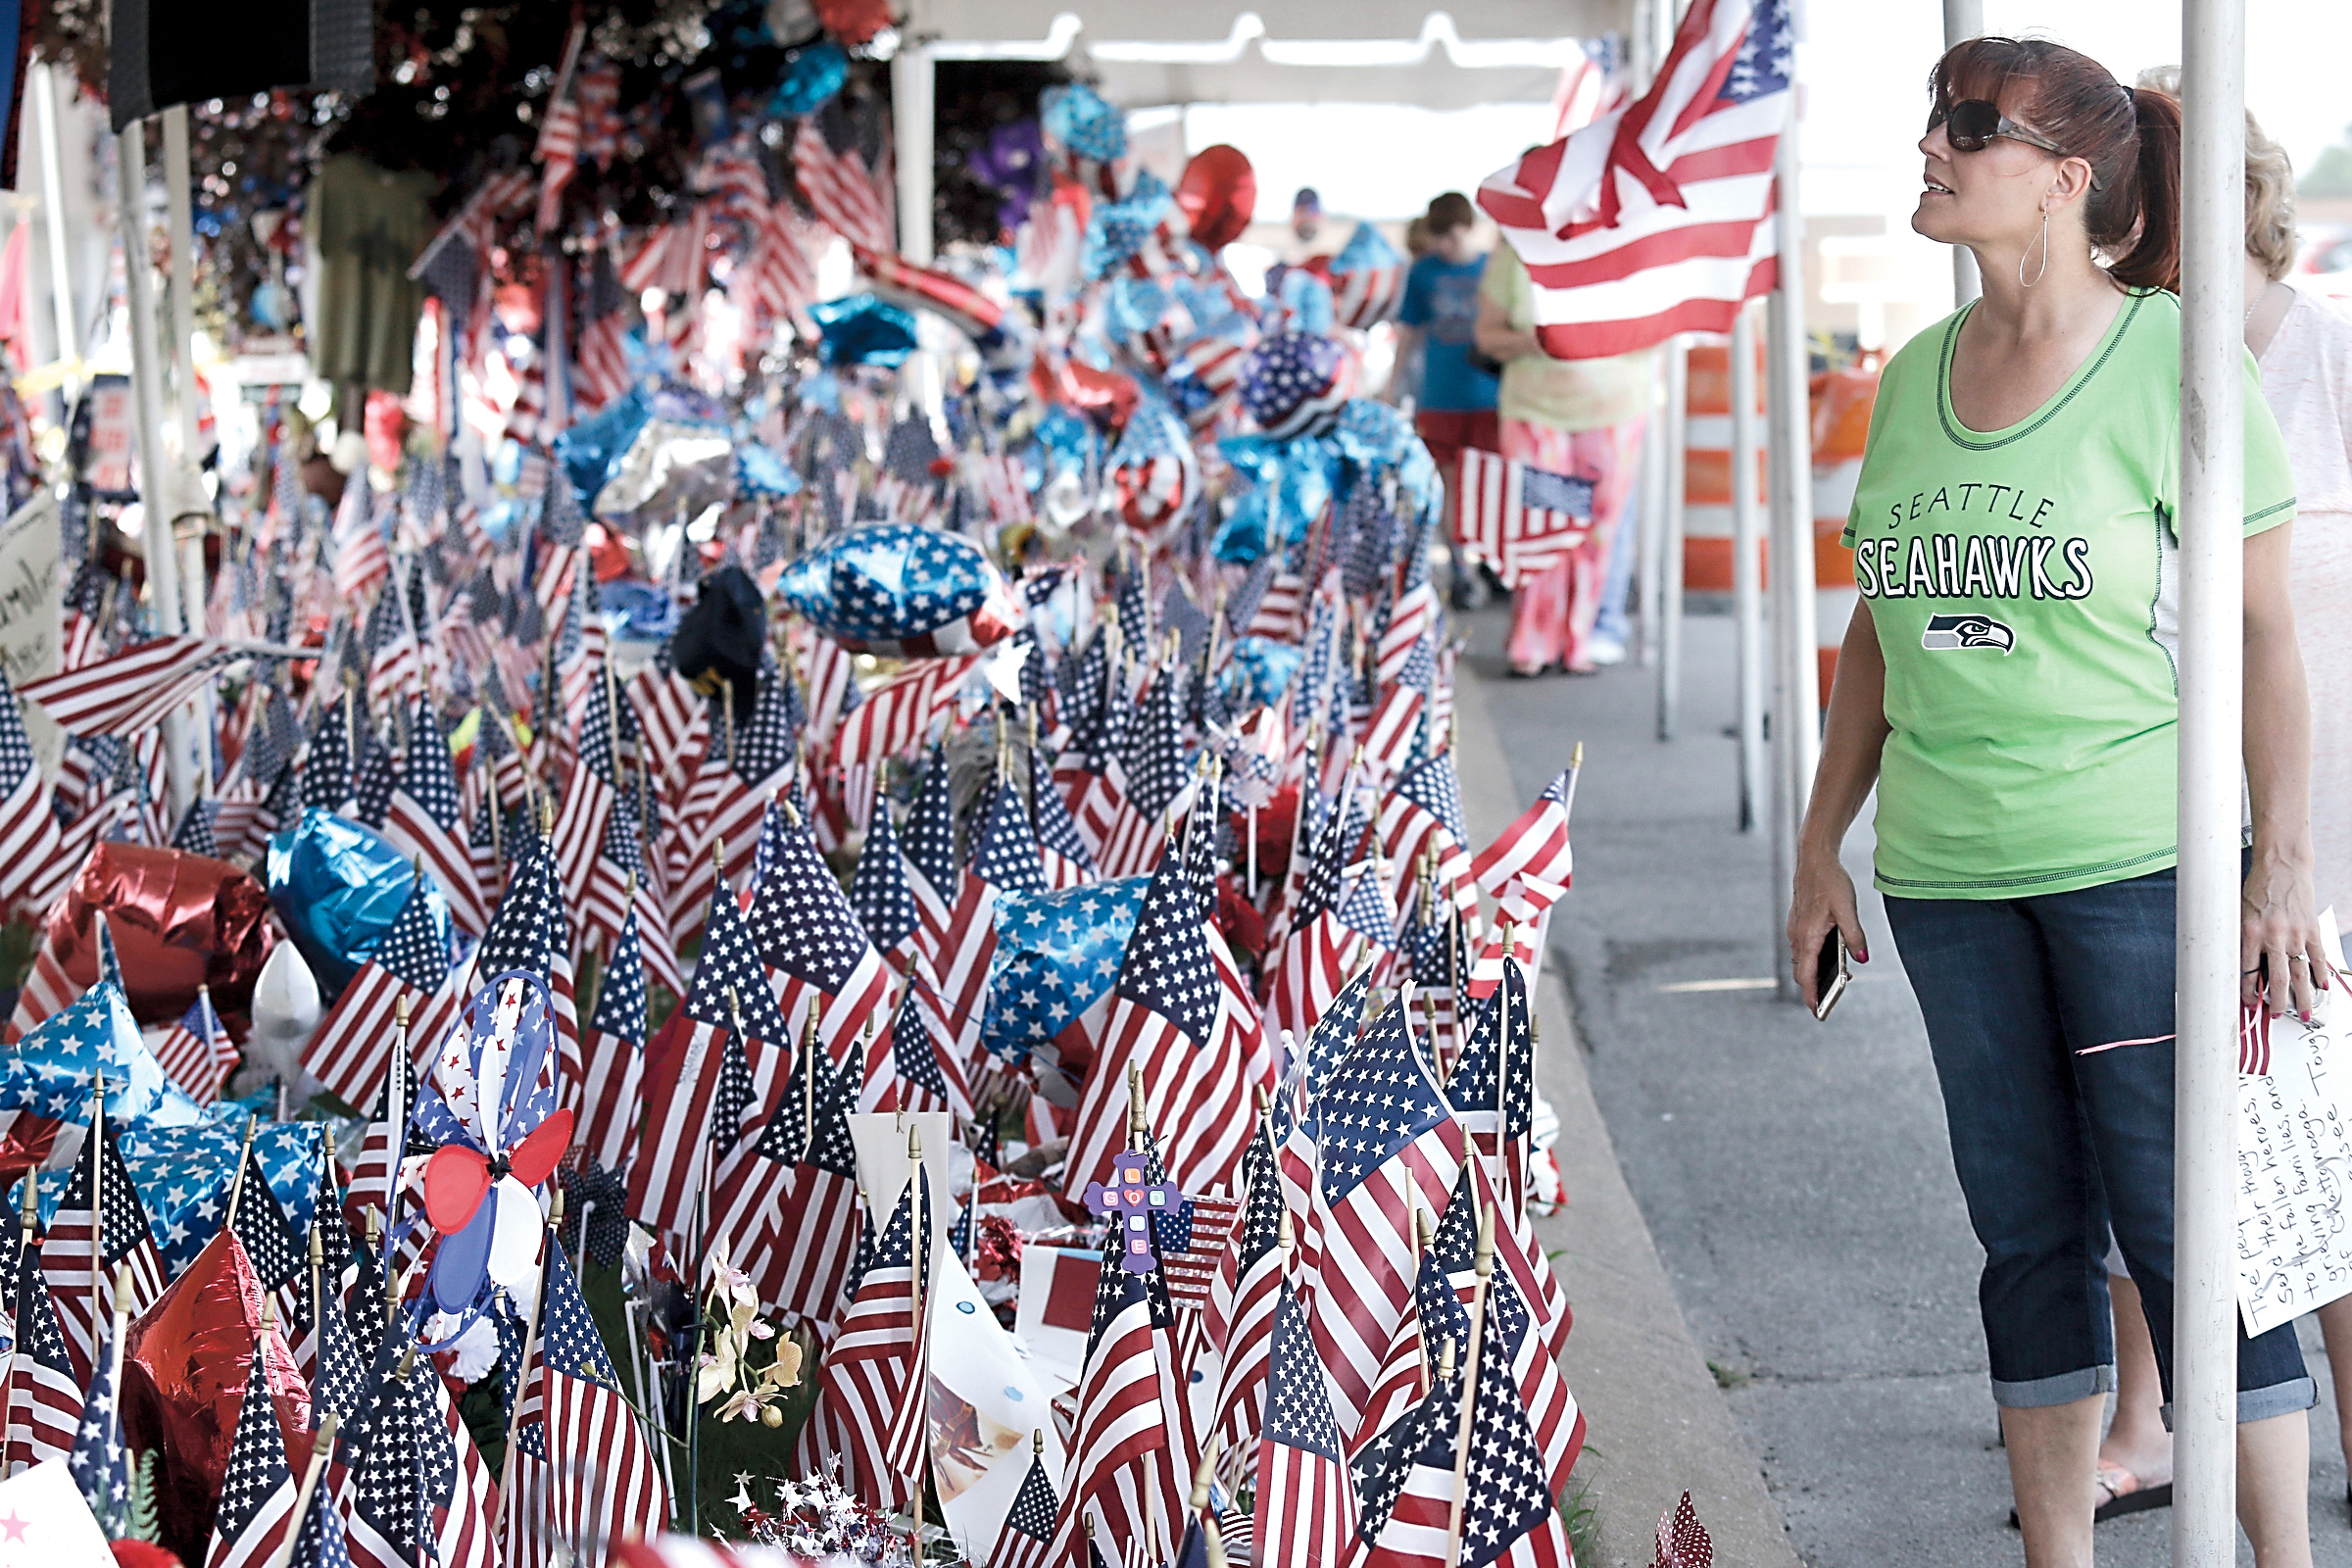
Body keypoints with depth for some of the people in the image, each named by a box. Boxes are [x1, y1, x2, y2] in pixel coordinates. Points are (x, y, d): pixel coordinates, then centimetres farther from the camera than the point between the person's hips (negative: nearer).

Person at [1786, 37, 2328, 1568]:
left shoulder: (2176, 361, -7)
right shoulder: (1916, 378, 10)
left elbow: (2264, 629, -6)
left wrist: (2285, 866, -11)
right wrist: (1822, 847, 16)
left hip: (2139, 859, -5)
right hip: (1950, 874, 5)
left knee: (2179, 1224, -5)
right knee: (2030, 1229, 11)